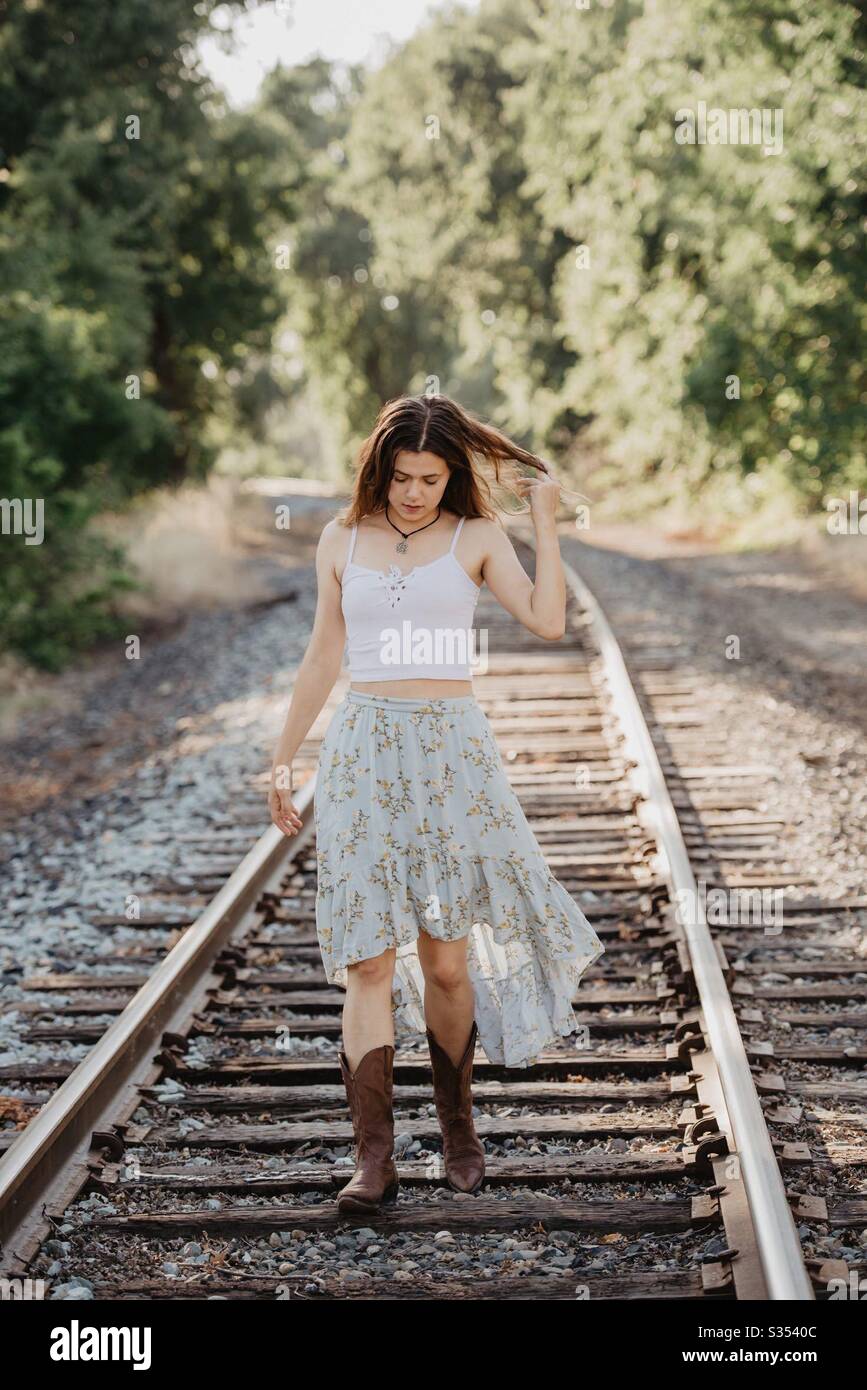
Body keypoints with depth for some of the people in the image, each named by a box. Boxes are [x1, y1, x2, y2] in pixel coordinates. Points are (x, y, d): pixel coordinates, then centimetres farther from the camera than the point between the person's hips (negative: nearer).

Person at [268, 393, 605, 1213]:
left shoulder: (475, 537, 4)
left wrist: (545, 522, -7)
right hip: (362, 752, 1)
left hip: (451, 753, -1)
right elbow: (322, 658, 16)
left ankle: (457, 1125, 23)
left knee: (447, 959, 2)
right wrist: (283, 759, 18)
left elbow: (547, 621, -10)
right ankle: (373, 1158, -5)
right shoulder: (342, 540, 9)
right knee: (369, 961, -5)